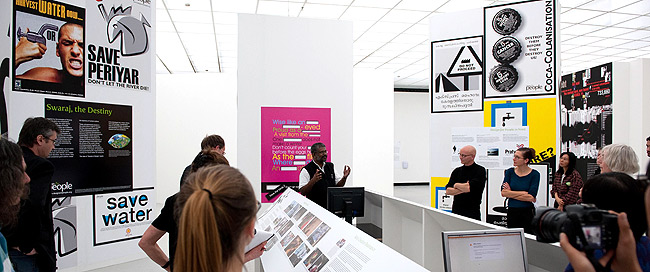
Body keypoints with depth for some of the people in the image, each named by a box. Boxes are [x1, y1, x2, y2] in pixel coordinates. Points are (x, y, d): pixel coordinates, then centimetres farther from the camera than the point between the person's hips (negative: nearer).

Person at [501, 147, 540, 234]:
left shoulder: (534, 174, -5)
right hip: (512, 211, 3)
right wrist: (525, 193, -11)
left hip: (527, 212, -3)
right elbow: (503, 193, -8)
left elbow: (531, 197, -14)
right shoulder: (510, 172, 3)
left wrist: (511, 193, -10)